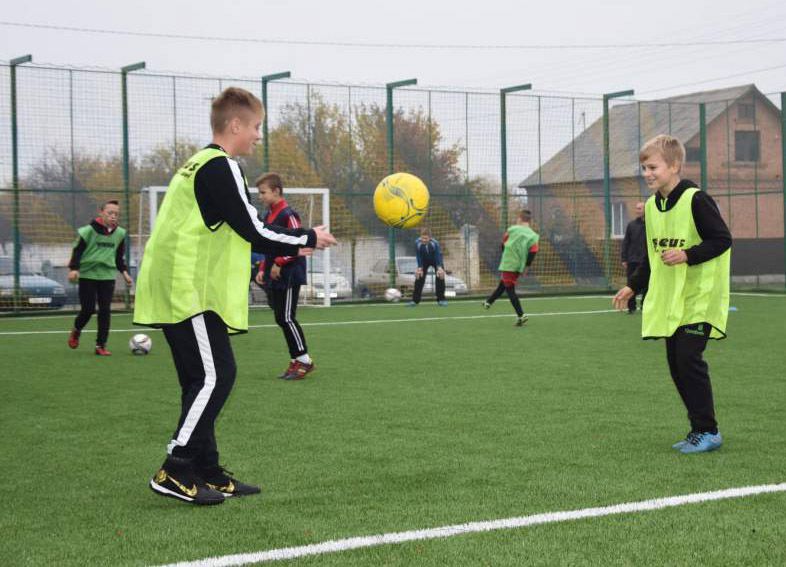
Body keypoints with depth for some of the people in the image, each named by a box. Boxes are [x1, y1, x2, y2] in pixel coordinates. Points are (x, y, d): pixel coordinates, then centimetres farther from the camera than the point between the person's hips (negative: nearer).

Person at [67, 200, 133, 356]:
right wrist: (74, 268, -17)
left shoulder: (119, 234, 5)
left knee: (105, 310, -2)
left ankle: (101, 345, 5)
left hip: (108, 276, 4)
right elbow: (77, 250, -6)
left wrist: (124, 272, 10)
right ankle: (76, 331, 27)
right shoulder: (88, 231, -9)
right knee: (88, 309, -4)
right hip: (87, 274, -4)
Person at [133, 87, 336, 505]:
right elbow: (253, 231, -12)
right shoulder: (221, 167, -11)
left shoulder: (200, 165, 20)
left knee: (204, 381, 11)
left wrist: (288, 247, 21)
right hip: (191, 291, -10)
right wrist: (307, 239, 2)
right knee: (214, 377, -9)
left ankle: (207, 473, 14)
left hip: (177, 290, 10)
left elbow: (229, 233, 24)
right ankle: (176, 473, -7)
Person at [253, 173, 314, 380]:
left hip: (289, 276, -9)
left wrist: (279, 264, -17)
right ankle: (296, 361, 14)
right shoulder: (268, 216, 15)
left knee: (286, 318, -9)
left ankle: (304, 360, -1)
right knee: (281, 319, 8)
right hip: (275, 278, 9)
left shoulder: (288, 214, -13)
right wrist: (262, 269, 15)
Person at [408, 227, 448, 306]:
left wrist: (439, 268, -43)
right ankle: (415, 300, 1)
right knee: (419, 277, -5)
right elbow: (418, 256, -21)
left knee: (440, 277, -12)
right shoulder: (417, 242, -31)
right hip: (424, 261, 2)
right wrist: (420, 267, -24)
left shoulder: (434, 243, -35)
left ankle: (441, 300, -3)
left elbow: (438, 255, -33)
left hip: (435, 260, -2)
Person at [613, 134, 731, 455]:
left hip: (698, 298, -8)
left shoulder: (695, 200, -13)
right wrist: (633, 286, 17)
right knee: (676, 363, 7)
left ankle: (707, 431, -2)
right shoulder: (651, 206, 10)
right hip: (668, 301, 8)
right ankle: (700, 429, 16)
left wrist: (687, 255, -23)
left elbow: (722, 239, -14)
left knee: (688, 358, -13)